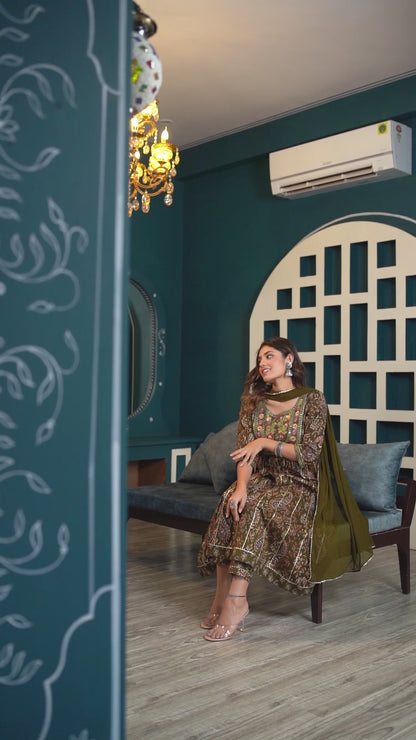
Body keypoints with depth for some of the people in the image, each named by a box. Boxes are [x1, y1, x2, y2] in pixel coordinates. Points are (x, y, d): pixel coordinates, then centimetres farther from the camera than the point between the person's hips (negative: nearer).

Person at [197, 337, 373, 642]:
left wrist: (266, 442, -17)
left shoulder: (313, 399, -6)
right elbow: (244, 453, -3)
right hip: (264, 480, 4)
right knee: (231, 500, -29)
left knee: (258, 507, -33)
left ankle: (234, 602, -33)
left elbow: (309, 454, -12)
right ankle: (222, 598, -27)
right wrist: (241, 486, -22)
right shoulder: (254, 401, 6)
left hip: (301, 487, -4)